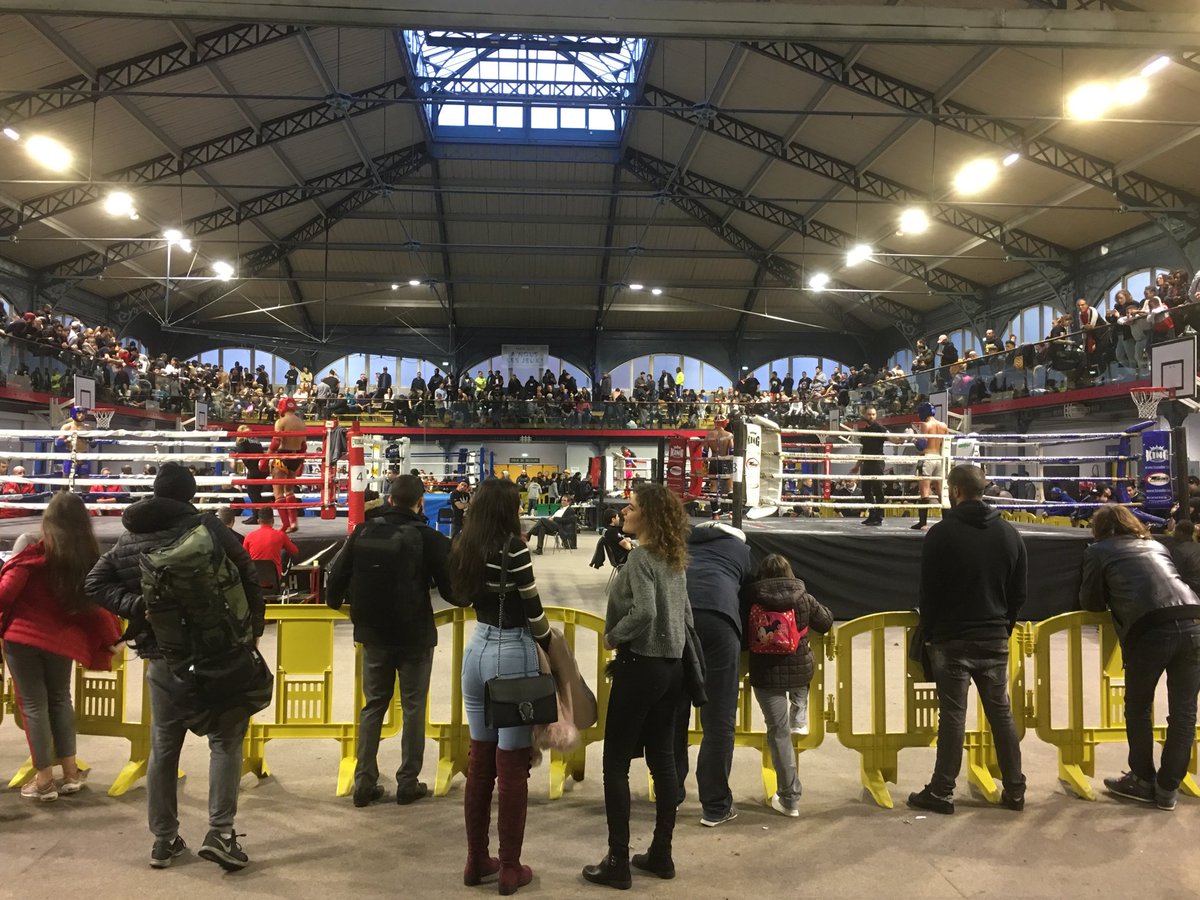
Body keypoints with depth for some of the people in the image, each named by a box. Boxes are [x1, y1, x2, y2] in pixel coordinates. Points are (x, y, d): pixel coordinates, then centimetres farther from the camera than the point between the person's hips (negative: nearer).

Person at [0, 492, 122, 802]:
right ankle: (71, 773, 23)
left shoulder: (35, 553, -11)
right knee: (60, 700, 21)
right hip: (61, 639, 3)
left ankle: (44, 780, 13)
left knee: (33, 704, 7)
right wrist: (109, 640, 14)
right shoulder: (90, 558, -1)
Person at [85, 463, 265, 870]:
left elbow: (95, 583, 7)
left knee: (163, 747, 16)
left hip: (161, 657, 5)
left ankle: (163, 840, 23)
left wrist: (134, 606, -4)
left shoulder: (128, 539, 7)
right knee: (225, 740, 4)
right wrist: (252, 629, -2)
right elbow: (246, 576, -12)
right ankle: (220, 833, -4)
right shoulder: (205, 526, -10)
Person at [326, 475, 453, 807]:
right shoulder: (428, 538, -13)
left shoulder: (363, 532, -3)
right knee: (413, 707, 9)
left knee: (373, 705, 15)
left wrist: (335, 601, 21)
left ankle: (365, 783, 16)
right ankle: (408, 782, 14)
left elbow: (337, 575, 0)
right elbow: (451, 589, -12)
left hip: (373, 634, 3)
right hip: (415, 636, -3)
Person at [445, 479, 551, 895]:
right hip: (512, 654, -7)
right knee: (512, 767, 4)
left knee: (479, 761, 15)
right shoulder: (513, 550, -17)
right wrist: (551, 649, 2)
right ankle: (510, 869, 15)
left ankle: (476, 861, 26)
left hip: (477, 649, 7)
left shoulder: (465, 548, 5)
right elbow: (533, 612, -13)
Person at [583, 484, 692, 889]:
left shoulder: (640, 557, -16)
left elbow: (644, 613, -28)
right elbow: (685, 615, 14)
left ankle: (618, 862, 9)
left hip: (641, 666, -8)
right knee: (662, 759, 14)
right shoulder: (675, 559, 9)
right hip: (672, 666, 8)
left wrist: (612, 636, -14)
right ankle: (661, 854, 23)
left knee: (616, 763, 3)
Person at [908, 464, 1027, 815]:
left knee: (952, 716, 0)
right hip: (995, 640, 4)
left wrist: (929, 633, 4)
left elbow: (928, 591, -8)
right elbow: (1019, 592, 8)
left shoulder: (941, 533, -11)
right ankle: (1014, 789, 20)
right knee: (1001, 713, 13)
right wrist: (1003, 627, 17)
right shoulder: (1008, 533, 4)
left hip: (952, 639, -4)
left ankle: (941, 792, 7)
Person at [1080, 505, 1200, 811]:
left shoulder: (1098, 551, 14)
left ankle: (1143, 780, 26)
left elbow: (1090, 602, 17)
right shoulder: (1156, 546, 28)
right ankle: (1167, 788, 21)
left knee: (1138, 708, 16)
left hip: (1150, 630, -4)